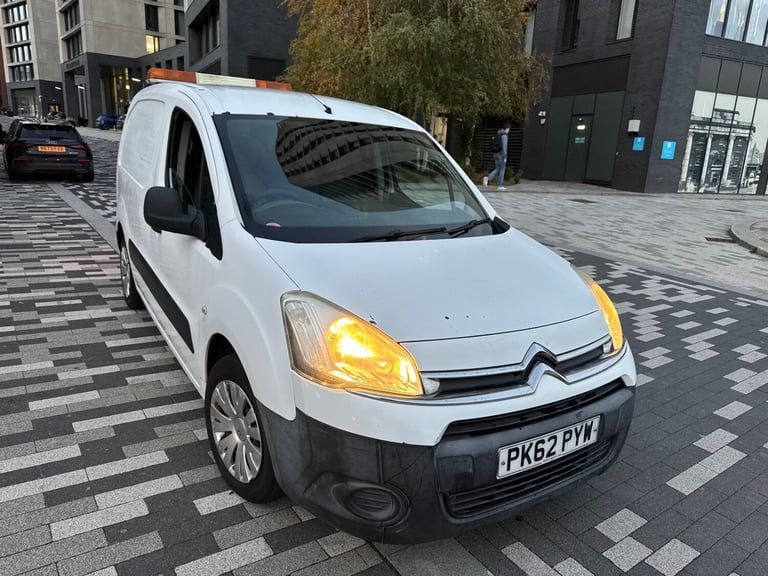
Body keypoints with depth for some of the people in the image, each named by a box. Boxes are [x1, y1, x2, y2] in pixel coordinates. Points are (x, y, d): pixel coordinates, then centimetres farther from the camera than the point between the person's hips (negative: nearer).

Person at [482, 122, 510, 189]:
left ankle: (487, 178, -12)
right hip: (501, 155, -8)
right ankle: (500, 186, 4)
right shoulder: (504, 135, -13)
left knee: (497, 169, 11)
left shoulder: (498, 134, 14)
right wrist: (505, 157, -18)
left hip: (496, 154, 8)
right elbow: (504, 147, -19)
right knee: (502, 170, 1)